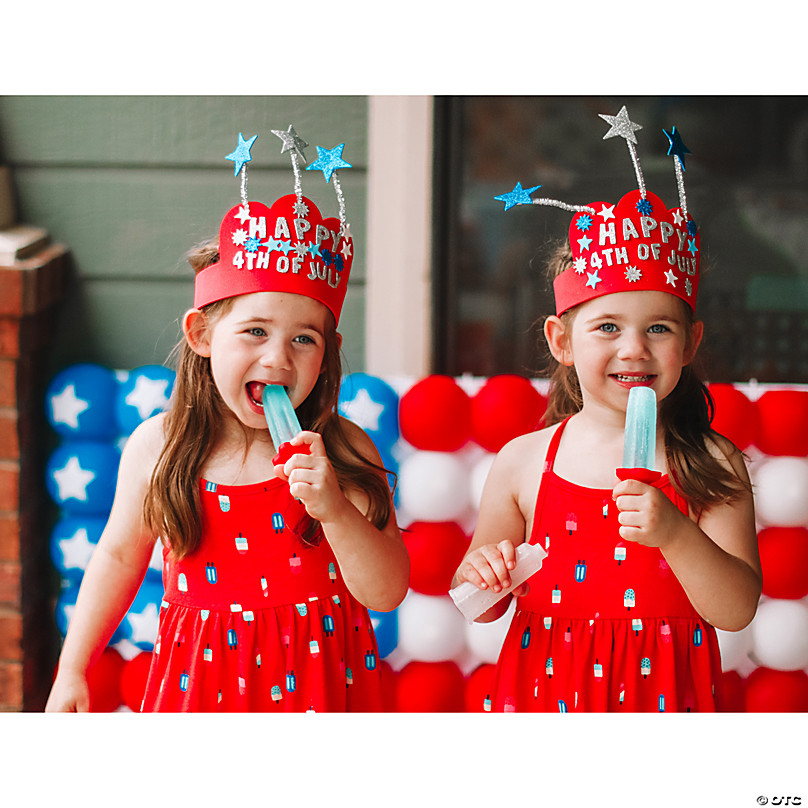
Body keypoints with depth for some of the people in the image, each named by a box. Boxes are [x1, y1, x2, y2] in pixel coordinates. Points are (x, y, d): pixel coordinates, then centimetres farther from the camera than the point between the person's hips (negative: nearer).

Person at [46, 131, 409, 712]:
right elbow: (119, 557, 9)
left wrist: (335, 510, -30)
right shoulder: (158, 447, -6)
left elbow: (387, 593, -14)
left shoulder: (342, 452, -12)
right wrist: (73, 671, 12)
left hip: (315, 678, -1)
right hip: (200, 681, 1)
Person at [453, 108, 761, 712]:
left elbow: (737, 611, -14)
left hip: (664, 692, -1)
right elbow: (481, 609, 6)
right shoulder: (522, 463, -4)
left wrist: (675, 535, -28)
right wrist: (482, 580, -17)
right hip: (548, 687, 1)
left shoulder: (711, 464, -8)